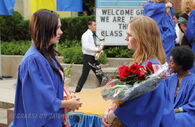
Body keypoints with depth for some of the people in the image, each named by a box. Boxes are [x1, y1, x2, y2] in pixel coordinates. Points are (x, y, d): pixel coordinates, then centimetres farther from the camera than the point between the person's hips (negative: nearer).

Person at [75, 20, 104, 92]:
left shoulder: (93, 35, 15)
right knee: (84, 75, -4)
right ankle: (77, 91, 5)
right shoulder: (86, 35, -11)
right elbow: (86, 47, -22)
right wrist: (97, 49, -18)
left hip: (94, 57, 8)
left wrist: (98, 49, 4)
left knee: (100, 74, 6)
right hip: (87, 57, -8)